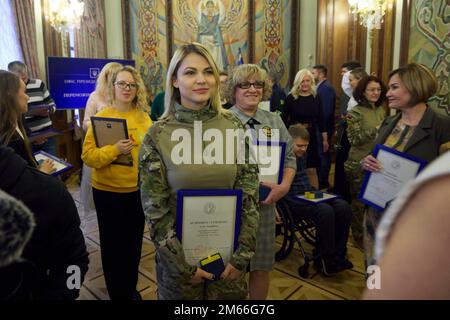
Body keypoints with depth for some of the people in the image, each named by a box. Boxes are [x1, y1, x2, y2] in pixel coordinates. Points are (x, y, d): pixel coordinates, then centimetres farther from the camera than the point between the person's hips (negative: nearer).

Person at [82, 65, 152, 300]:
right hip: (108, 191, -3)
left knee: (134, 241, 15)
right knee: (113, 242, 8)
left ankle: (131, 288, 37)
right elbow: (88, 156, -13)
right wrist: (115, 150, -27)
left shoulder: (144, 117, 1)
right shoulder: (102, 117, -9)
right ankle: (117, 292, 30)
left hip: (139, 189, 3)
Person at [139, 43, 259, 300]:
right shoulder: (158, 135, -11)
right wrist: (184, 263, -9)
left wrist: (242, 254, -6)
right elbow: (155, 208, -9)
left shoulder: (234, 127, -6)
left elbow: (249, 195, -4)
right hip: (179, 252, -1)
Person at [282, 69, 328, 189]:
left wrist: (325, 139, 6)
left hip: (311, 137, 2)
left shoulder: (316, 98, 4)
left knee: (311, 170, 2)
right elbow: (284, 119, -3)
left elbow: (321, 119, 7)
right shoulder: (291, 97, -4)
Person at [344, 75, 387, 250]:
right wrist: (375, 130, -21)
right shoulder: (356, 112, -8)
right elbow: (354, 139, -13)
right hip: (359, 164, -5)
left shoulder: (381, 110, 9)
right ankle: (358, 237, 21)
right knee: (359, 201, 6)